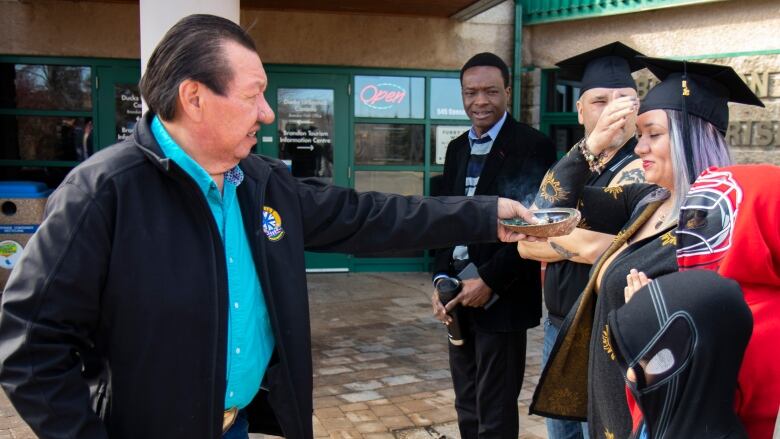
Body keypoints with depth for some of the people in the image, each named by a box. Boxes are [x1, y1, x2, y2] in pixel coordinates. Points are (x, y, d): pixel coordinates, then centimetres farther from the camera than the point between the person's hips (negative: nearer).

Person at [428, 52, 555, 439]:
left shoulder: (532, 146, -10)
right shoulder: (457, 149, 12)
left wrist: (488, 282, -17)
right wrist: (442, 279, -1)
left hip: (502, 299, -7)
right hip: (460, 297, 7)